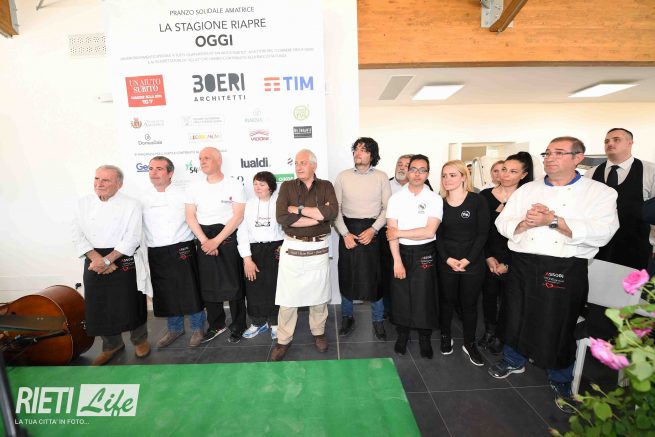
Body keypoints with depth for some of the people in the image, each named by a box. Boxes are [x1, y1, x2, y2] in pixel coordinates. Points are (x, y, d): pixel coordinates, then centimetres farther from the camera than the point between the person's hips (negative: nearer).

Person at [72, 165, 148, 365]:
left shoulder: (131, 204, -7)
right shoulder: (84, 203, 6)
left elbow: (132, 238, -13)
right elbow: (78, 236, 0)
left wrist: (107, 260, -16)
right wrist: (97, 259, -12)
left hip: (124, 260, -4)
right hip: (94, 261, 4)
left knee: (130, 302, 3)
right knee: (98, 305, 9)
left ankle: (140, 340, 28)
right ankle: (112, 345, 32)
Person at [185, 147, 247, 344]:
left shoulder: (234, 185, -4)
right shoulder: (194, 187, 7)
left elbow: (238, 217, -10)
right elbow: (190, 216, 3)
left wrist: (216, 241, -14)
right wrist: (204, 241, -9)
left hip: (228, 237, -4)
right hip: (204, 240, 4)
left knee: (233, 283, 1)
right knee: (207, 284, 10)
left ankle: (238, 325, 19)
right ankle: (216, 325, 27)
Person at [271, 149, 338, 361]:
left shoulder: (325, 186, 3)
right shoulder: (287, 186, 1)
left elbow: (333, 211, -16)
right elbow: (282, 217, -15)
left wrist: (299, 209, -16)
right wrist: (319, 216, -14)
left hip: (318, 249, 1)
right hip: (291, 249, 0)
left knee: (318, 294, 15)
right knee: (287, 297, 7)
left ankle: (318, 333, 37)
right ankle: (283, 340, 26)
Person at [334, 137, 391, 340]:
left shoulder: (381, 177, 1)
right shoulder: (343, 176, 2)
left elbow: (387, 208, -1)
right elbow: (335, 208, -1)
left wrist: (373, 229, -13)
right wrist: (345, 233, -10)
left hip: (372, 231, 0)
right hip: (348, 230, 1)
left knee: (375, 276, 5)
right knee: (347, 275, 9)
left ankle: (378, 320, 26)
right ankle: (347, 317, 29)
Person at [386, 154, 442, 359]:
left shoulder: (435, 199, -4)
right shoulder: (396, 198, -1)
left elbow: (429, 232, -15)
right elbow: (391, 232, -7)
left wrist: (399, 233, -12)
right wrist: (397, 261, -12)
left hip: (424, 253, -1)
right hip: (401, 252, 1)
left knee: (424, 297, 7)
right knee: (400, 295, 9)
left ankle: (424, 338, 29)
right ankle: (402, 334, 31)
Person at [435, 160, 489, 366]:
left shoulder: (478, 201, -5)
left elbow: (482, 234, -7)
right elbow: (438, 235, 2)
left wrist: (467, 260, -13)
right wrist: (447, 259, -10)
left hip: (473, 263, -1)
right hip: (446, 262, 2)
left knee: (469, 303, 11)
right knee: (446, 301, 12)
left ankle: (470, 344, 28)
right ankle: (445, 337, 32)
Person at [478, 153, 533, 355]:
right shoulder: (485, 195, -1)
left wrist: (507, 263, -9)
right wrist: (489, 257, -5)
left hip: (513, 260, -2)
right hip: (488, 258, 2)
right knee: (489, 294, 13)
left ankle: (500, 336, 30)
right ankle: (489, 332, 32)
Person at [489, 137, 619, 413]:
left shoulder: (600, 192, 0)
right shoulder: (527, 190, 8)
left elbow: (601, 234, -14)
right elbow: (502, 223, 4)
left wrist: (553, 220, -21)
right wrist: (525, 223, -16)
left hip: (566, 271, -3)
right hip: (523, 266, 3)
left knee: (559, 326, 10)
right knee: (516, 317, 15)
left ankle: (561, 382, 36)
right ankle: (514, 361, 41)